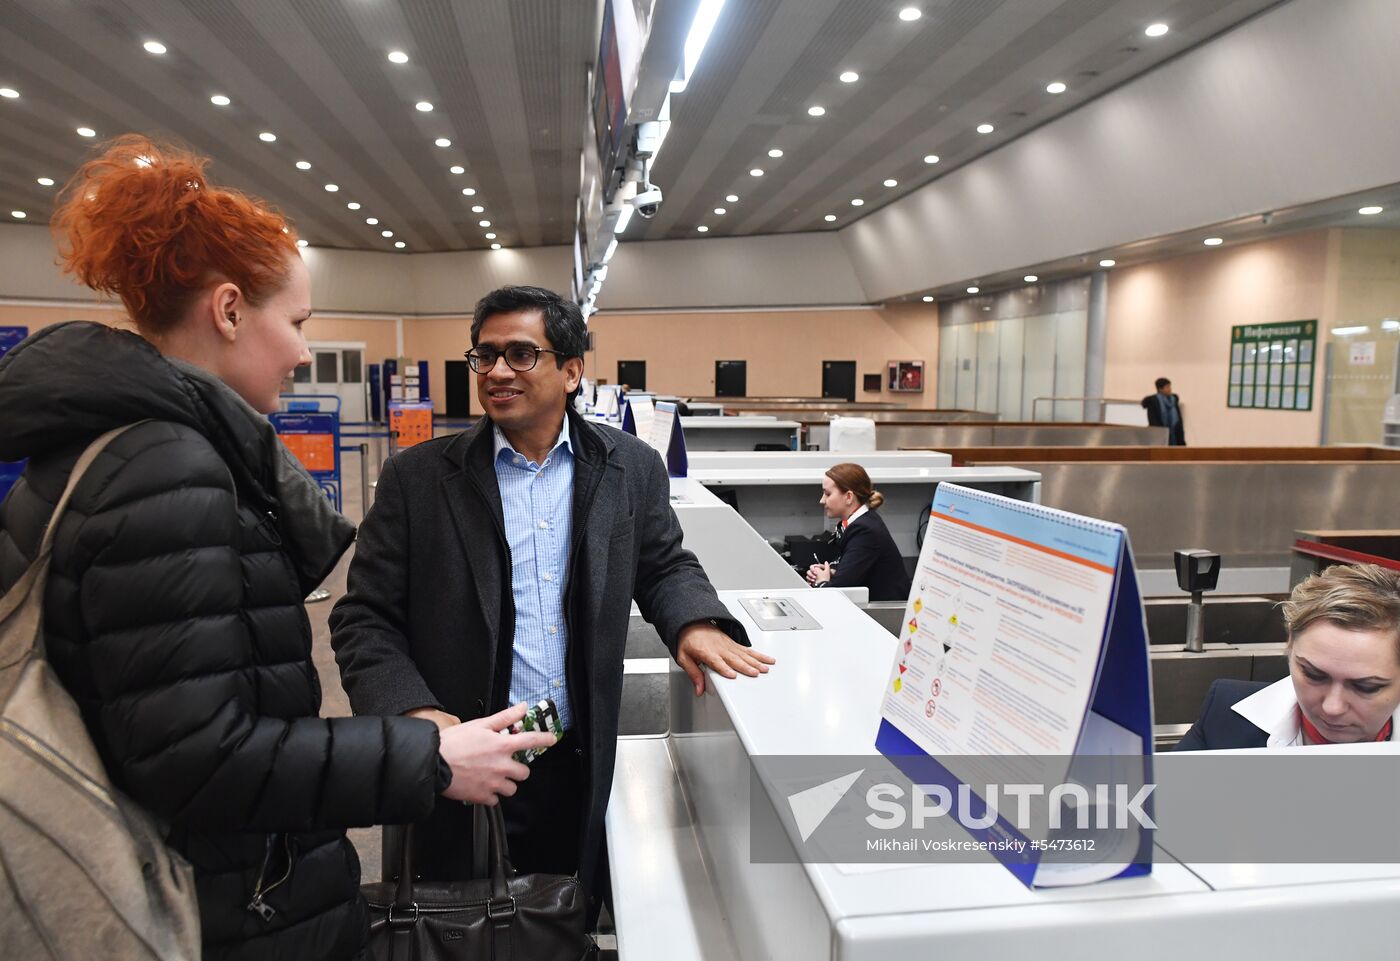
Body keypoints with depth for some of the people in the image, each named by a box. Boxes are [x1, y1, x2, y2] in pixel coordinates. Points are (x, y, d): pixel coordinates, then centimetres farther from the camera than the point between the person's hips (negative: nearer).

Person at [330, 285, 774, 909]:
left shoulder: (631, 469, 1)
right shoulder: (417, 477, -4)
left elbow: (665, 566, 12)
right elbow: (365, 619, -3)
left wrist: (693, 622, -10)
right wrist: (411, 711, -19)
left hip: (585, 765, 2)